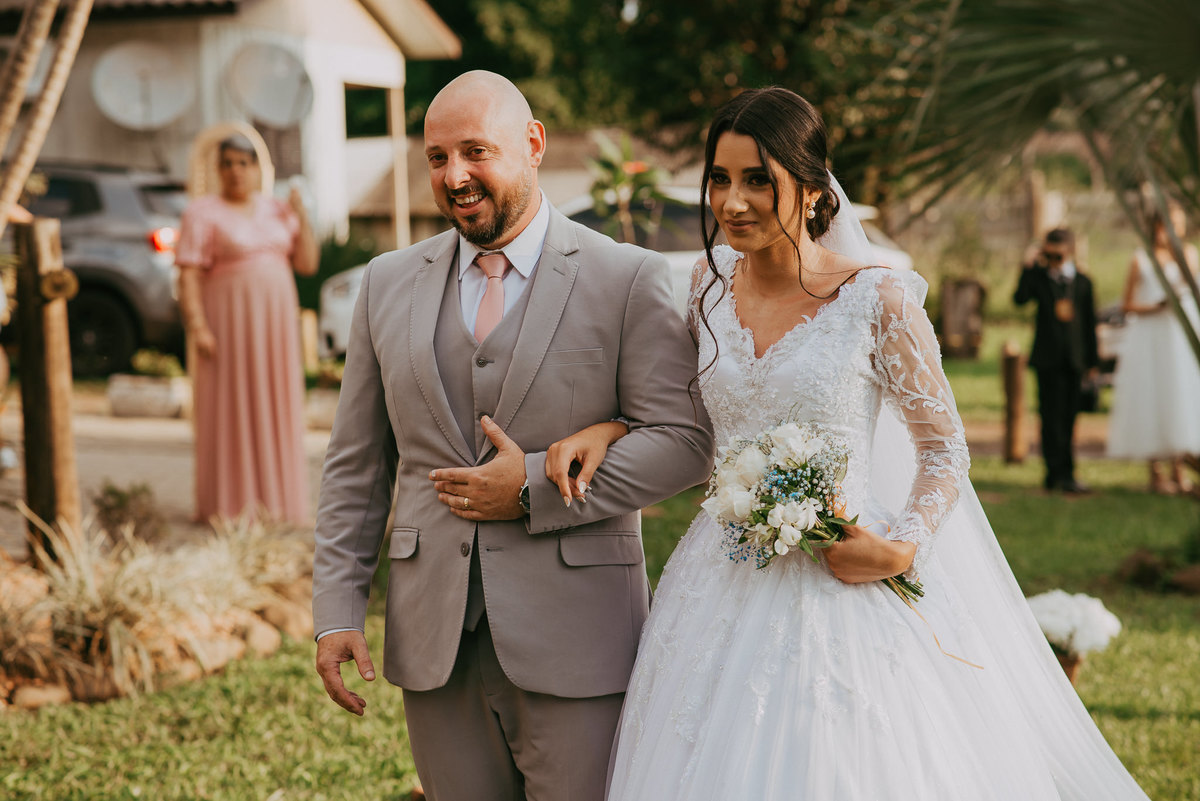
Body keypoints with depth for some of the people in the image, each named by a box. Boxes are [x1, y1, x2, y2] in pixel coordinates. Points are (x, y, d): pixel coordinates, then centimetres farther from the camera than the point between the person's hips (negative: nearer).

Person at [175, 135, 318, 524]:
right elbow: (188, 275, -10)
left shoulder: (276, 211, 10)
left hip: (275, 324, 5)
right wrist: (197, 327, -20)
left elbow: (307, 264, 7)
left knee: (273, 409, 6)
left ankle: (274, 499, 12)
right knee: (229, 409, -4)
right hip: (229, 321, -5)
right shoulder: (202, 214, -4)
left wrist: (302, 217, -4)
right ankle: (230, 503, 1)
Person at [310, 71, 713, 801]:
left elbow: (685, 441, -8)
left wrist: (538, 489, -15)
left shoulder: (629, 280, -2)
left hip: (573, 648, -3)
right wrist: (337, 610, 4)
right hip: (436, 644, 4)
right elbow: (357, 466, 11)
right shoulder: (389, 284, 10)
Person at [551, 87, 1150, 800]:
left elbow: (945, 448, -3)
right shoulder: (714, 282, 3)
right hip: (726, 584, 4)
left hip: (845, 581, -4)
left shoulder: (878, 301, -10)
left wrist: (902, 550, -17)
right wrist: (608, 429, 0)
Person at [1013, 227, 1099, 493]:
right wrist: (1028, 269, -20)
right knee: (1052, 416, -7)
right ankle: (1061, 473, -7)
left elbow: (1090, 322, 10)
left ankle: (1059, 475, 14)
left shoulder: (1082, 281, 7)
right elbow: (1020, 299, -15)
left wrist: (1093, 361, 9)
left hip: (1074, 360, 2)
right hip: (1048, 358, -2)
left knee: (1068, 417, 6)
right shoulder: (1039, 277, 3)